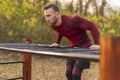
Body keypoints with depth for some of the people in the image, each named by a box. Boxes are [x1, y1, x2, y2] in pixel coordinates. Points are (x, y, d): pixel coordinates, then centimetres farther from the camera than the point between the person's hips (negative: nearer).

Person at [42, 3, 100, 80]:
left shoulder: (72, 20, -30)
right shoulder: (53, 25, -8)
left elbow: (93, 26, -25)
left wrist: (97, 44, -32)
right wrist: (57, 43, 9)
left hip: (85, 48, -7)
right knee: (68, 73, 4)